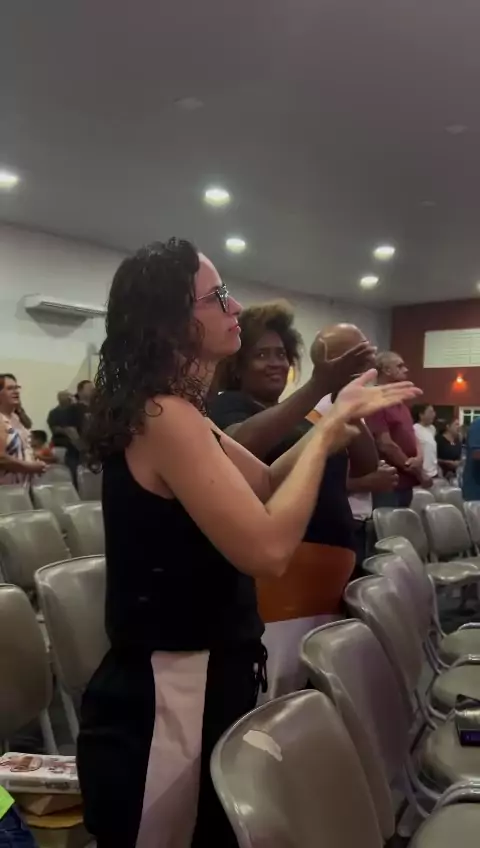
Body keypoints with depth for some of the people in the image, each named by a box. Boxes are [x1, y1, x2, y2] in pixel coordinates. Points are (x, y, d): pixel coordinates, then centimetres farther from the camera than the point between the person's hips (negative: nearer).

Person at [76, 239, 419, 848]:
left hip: (198, 678, 9)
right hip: (167, 697, -9)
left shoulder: (175, 414, 8)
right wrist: (327, 430, -19)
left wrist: (340, 419, 2)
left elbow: (265, 483, 13)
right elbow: (268, 548, -31)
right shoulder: (164, 416, -24)